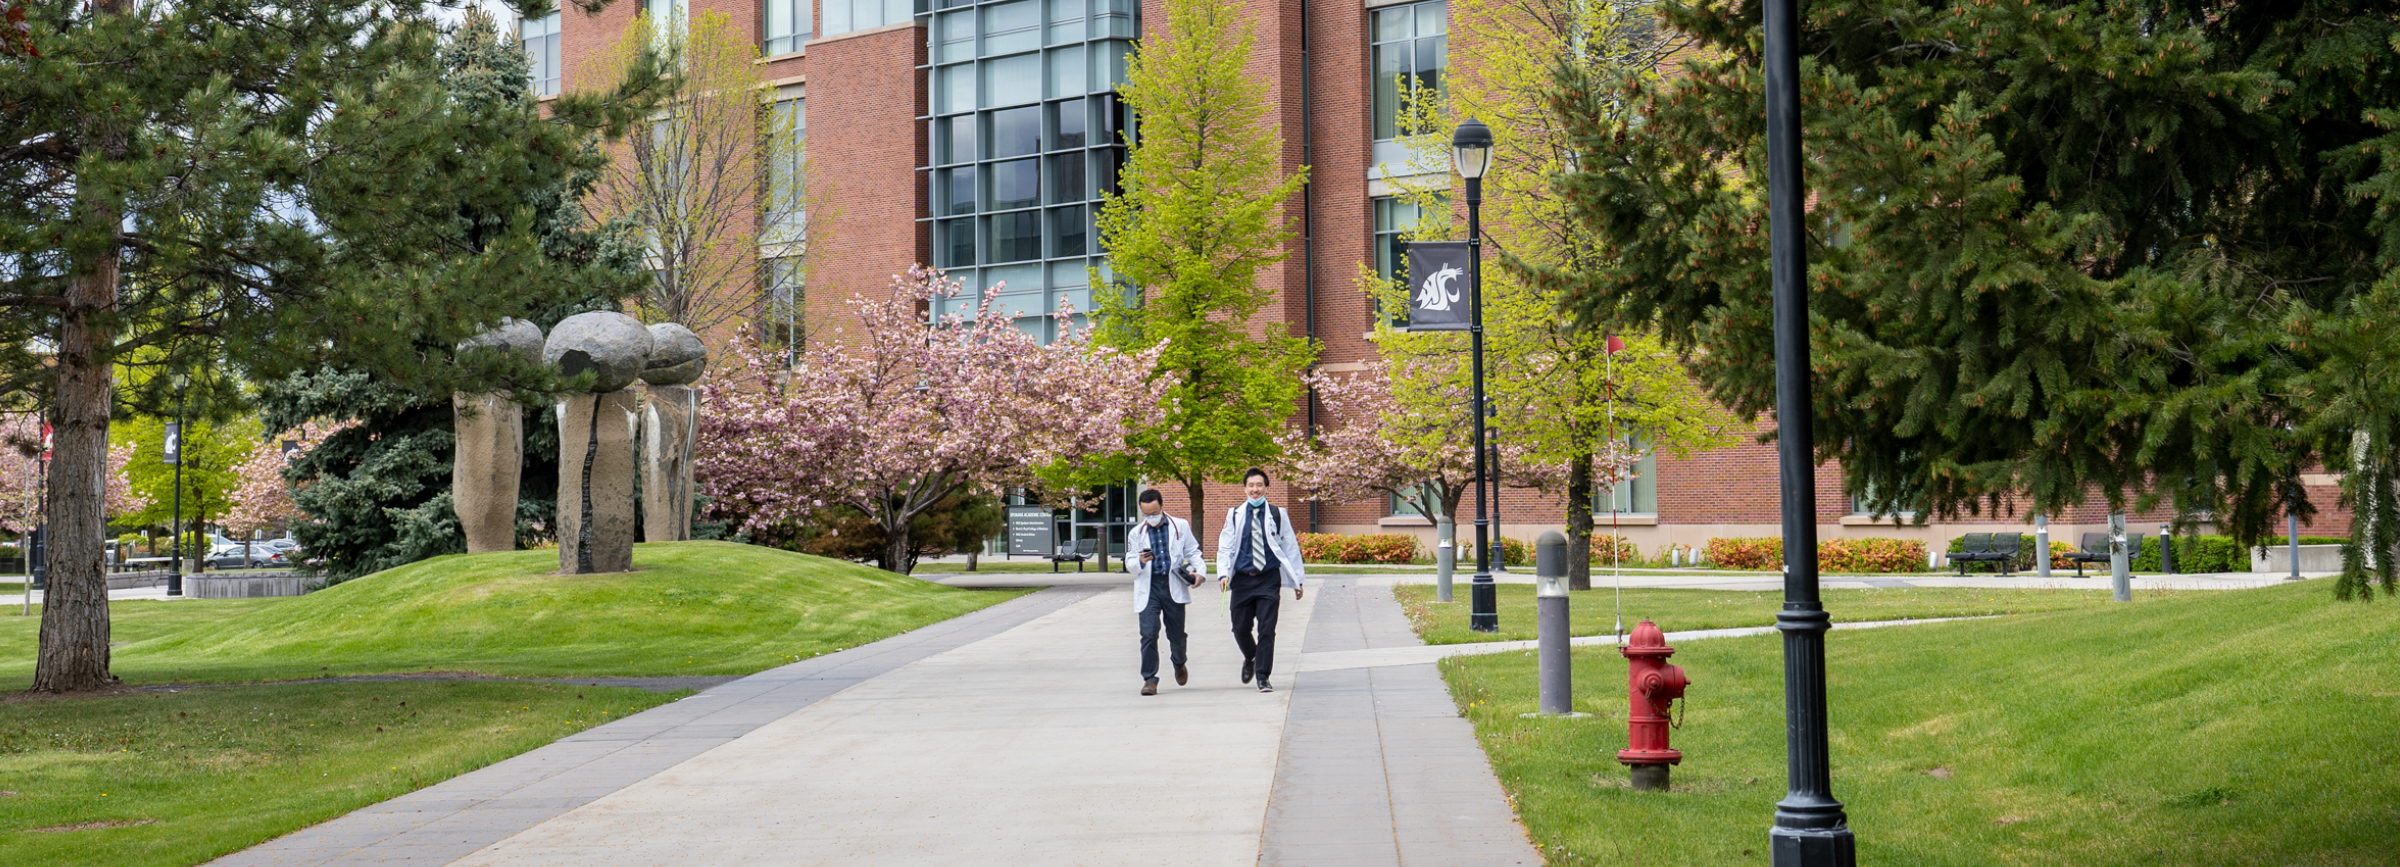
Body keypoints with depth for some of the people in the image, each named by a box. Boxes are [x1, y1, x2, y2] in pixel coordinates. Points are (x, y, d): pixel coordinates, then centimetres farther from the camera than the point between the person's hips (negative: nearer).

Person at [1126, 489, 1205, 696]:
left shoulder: (1180, 526, 9)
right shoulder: (1136, 533, 10)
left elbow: (1192, 552, 12)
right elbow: (1130, 564, 7)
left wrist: (1199, 570, -7)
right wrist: (1140, 561, -17)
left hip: (1174, 587, 0)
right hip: (1148, 588, 0)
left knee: (1176, 634, 7)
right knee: (1148, 634, -12)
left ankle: (1179, 664, 38)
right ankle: (1149, 679, -5)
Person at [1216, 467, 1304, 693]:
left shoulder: (1278, 515, 3)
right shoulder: (1235, 516, 7)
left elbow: (1290, 547, 8)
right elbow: (1225, 547, 6)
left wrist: (1297, 581, 8)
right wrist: (1223, 574, -10)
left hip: (1269, 580, -2)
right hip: (1242, 579, 2)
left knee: (1267, 629, -8)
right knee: (1240, 628, 5)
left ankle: (1263, 677, -1)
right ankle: (1251, 659, 35)